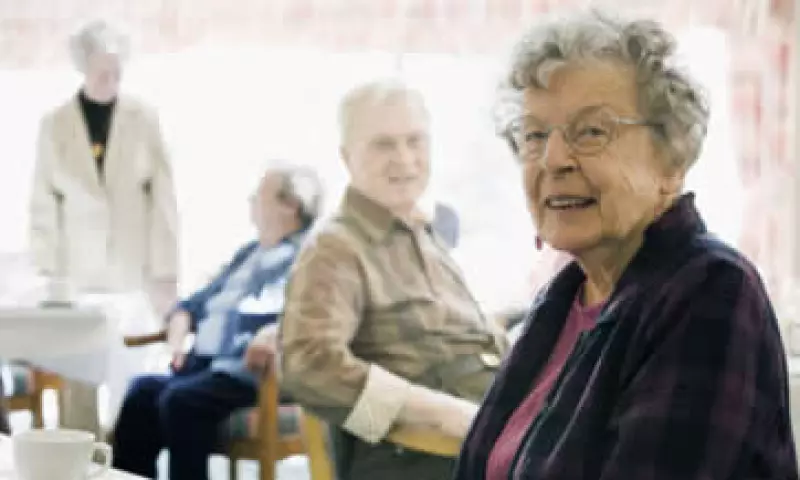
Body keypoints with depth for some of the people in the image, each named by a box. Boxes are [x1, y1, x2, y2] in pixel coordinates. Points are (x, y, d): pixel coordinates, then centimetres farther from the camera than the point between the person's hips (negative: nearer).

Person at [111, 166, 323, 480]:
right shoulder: (250, 254, 30)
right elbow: (202, 300, 33)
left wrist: (278, 332, -37)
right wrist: (182, 320, 10)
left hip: (257, 373, -8)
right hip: (208, 366, 8)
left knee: (181, 400, -31)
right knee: (143, 391, -17)